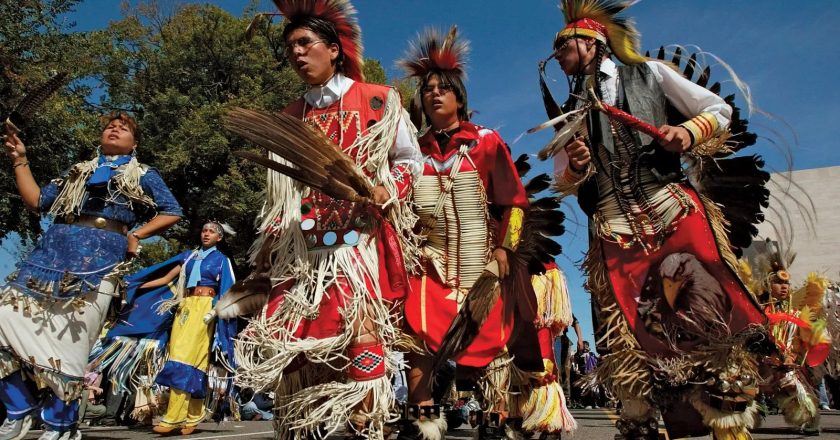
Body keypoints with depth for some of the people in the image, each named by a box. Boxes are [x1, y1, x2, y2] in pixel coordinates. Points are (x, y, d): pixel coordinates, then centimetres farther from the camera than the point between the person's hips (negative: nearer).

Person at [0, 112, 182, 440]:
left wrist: (137, 234, -3)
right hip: (53, 251, 5)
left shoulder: (143, 175, 14)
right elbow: (37, 201, 22)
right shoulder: (78, 171, 26)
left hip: (100, 258, -4)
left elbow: (172, 212, 7)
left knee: (68, 341, -7)